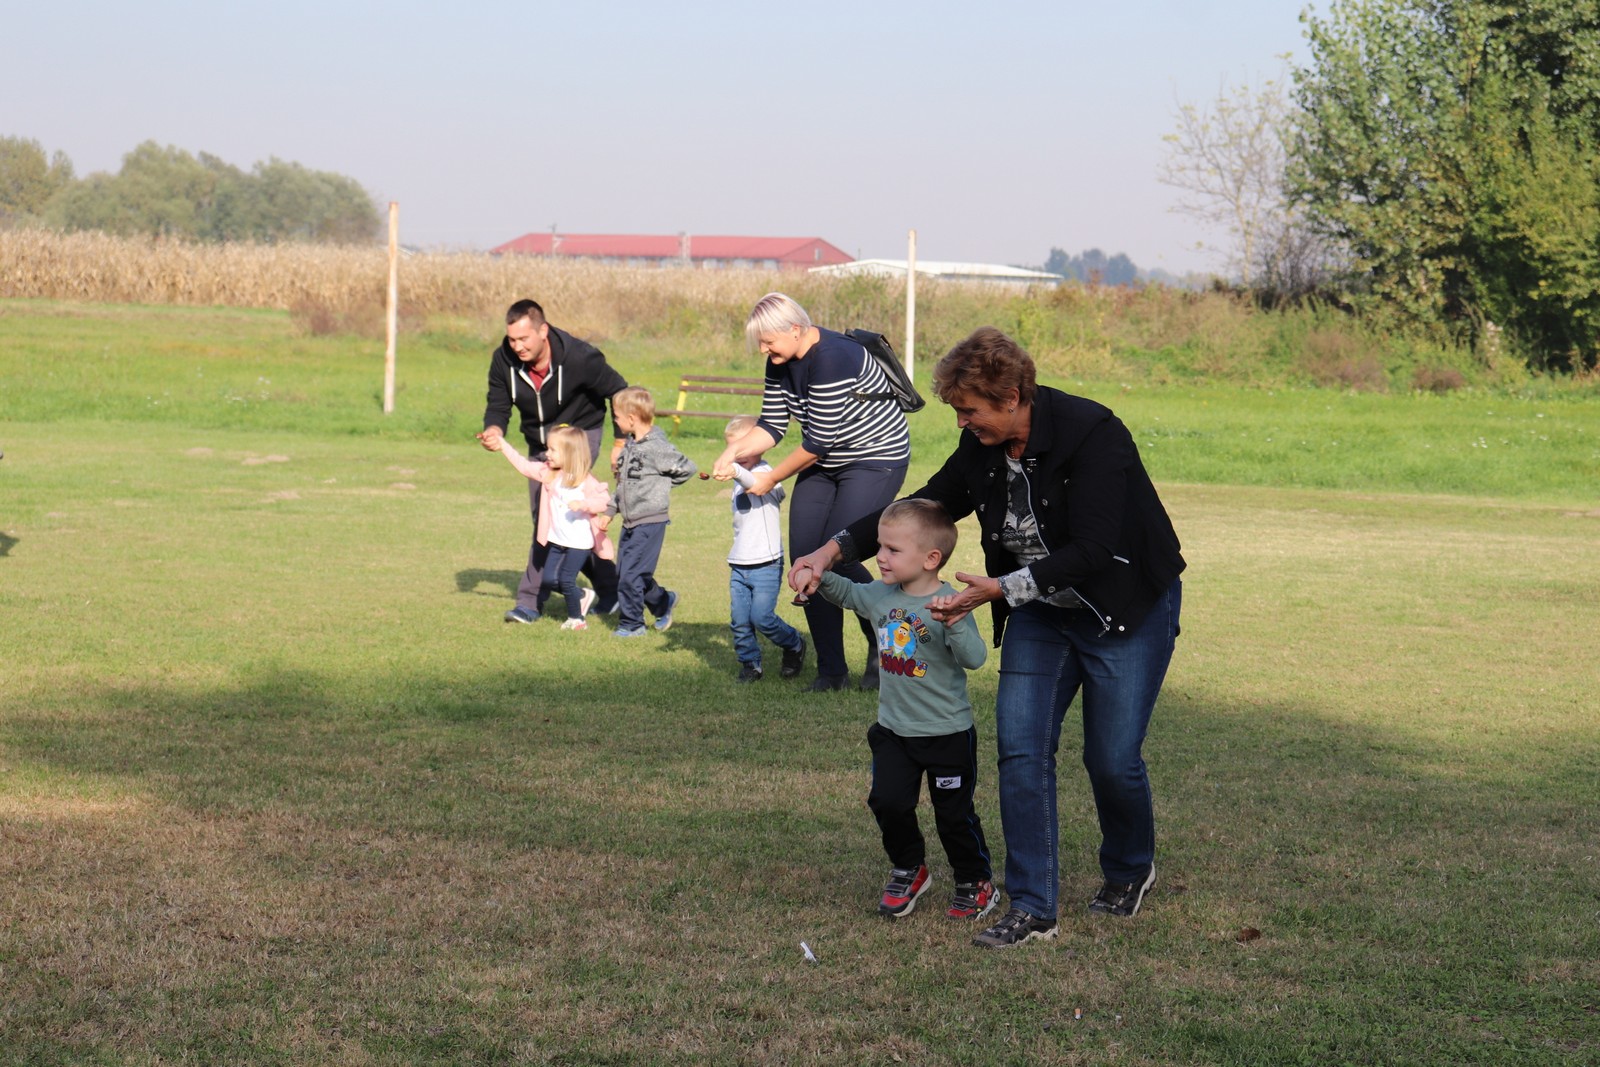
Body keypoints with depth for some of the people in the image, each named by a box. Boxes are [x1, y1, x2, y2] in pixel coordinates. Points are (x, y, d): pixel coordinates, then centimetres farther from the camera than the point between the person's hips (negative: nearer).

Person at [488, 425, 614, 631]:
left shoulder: (586, 481, -16)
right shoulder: (549, 473, 1)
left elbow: (604, 501, -18)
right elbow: (523, 466, 5)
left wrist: (584, 504, -33)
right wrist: (502, 446, 2)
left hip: (579, 542, -6)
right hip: (556, 540, 7)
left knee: (566, 579, -4)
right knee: (548, 580, 5)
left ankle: (575, 618, 16)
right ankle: (583, 596, 28)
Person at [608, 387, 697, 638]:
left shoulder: (656, 448, -16)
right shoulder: (629, 445, 10)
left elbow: (687, 468, -12)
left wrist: (659, 486, -6)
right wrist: (610, 510, 16)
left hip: (650, 521, -9)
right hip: (630, 521, 9)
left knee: (631, 575, -9)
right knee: (621, 572, 12)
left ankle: (631, 624, 3)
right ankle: (663, 602, 29)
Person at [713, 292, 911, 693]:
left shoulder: (832, 359, -28)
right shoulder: (781, 362, 0)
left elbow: (820, 440, -25)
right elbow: (772, 426, 2)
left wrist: (772, 479, -15)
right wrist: (733, 453, -16)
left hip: (876, 460, -9)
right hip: (825, 465, 9)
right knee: (805, 559, -1)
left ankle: (883, 648, 6)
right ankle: (830, 670, 8)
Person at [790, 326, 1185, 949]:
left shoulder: (1092, 435, -27)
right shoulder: (982, 449, -6)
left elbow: (1090, 551, -31)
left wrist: (1001, 589, -35)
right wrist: (834, 550, -4)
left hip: (1127, 611, -6)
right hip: (1040, 612, 6)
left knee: (1112, 758, -3)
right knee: (1020, 748, -6)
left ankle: (1130, 870, 28)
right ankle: (1031, 909, -2)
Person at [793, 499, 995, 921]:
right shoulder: (880, 597, -1)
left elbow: (975, 658, -31)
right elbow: (848, 594, 20)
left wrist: (955, 624, -47)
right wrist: (821, 576, 1)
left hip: (947, 732, -5)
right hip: (894, 729, 5)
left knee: (954, 813, 6)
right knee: (888, 801, -2)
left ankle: (975, 882, 27)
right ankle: (908, 870, 21)